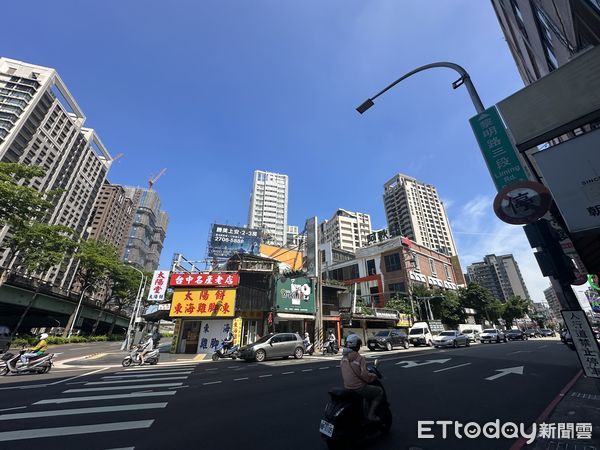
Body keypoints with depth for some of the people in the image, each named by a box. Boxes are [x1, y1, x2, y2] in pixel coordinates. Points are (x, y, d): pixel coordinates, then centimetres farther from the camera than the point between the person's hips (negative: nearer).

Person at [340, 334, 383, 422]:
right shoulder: (360, 358, -19)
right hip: (358, 388, -7)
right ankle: (371, 414, 8)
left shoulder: (344, 357, 1)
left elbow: (347, 372, 10)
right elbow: (364, 375, -22)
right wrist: (374, 376, -3)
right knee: (380, 391, 12)